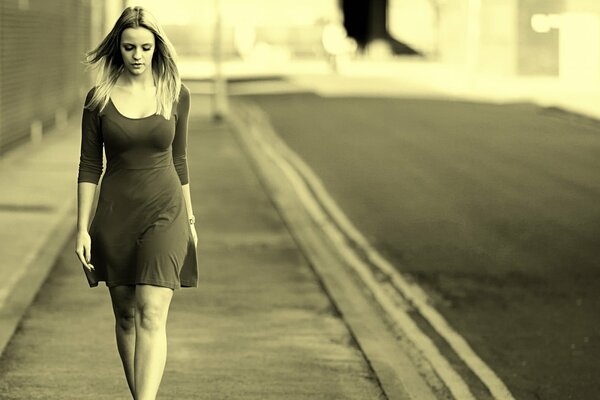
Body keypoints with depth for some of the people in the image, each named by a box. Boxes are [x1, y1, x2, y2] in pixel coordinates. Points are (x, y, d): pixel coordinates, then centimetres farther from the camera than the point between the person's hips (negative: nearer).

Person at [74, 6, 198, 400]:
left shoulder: (176, 94, 0)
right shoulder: (99, 98, -2)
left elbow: (178, 159, 11)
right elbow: (89, 166, 1)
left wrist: (190, 220, 15)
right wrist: (82, 229, -3)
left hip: (163, 212, -1)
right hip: (115, 215, 1)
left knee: (152, 315, -14)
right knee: (126, 315, 10)